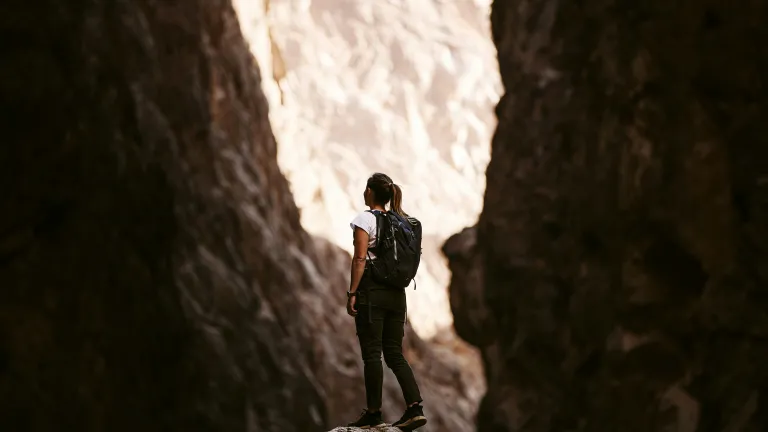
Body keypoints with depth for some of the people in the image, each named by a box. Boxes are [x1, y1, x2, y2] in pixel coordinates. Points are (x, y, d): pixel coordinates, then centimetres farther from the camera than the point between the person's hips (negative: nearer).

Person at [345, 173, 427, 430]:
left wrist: (351, 293, -13)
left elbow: (360, 259, -14)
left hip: (372, 291, -6)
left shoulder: (365, 219, -7)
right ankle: (414, 407, -4)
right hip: (397, 293, 7)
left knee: (372, 354, -1)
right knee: (394, 353, 8)